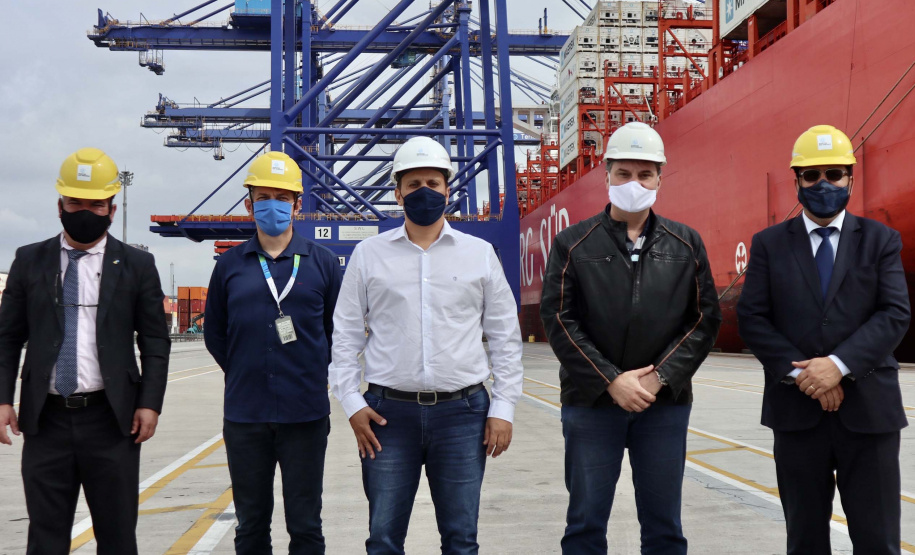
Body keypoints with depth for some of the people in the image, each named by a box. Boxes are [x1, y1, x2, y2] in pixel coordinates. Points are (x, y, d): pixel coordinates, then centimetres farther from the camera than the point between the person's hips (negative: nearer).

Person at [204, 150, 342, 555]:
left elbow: (337, 330, 8)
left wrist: (315, 371, 3)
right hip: (244, 415, 1)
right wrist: (243, 373, 7)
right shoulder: (230, 264, 6)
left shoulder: (322, 262, 3)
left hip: (306, 414, -1)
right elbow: (214, 333, 12)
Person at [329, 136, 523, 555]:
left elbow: (505, 336, 8)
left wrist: (503, 408, 2)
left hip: (462, 411, 0)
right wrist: (351, 403, 0)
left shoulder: (480, 254, 6)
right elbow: (345, 334, 8)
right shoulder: (369, 254, 6)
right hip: (389, 413, 0)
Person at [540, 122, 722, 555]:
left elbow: (705, 318, 4)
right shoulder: (573, 243, 2)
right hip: (591, 401, -1)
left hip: (665, 403, 2)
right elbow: (557, 319, -4)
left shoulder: (686, 243, 8)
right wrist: (611, 380, -12)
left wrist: (660, 377, -9)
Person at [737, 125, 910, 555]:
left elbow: (895, 314, -5)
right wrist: (800, 373, -13)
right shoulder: (769, 244, 7)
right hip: (796, 411, 1)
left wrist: (839, 364, -18)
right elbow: (751, 318, -1)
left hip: (869, 409, 0)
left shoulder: (881, 240, 6)